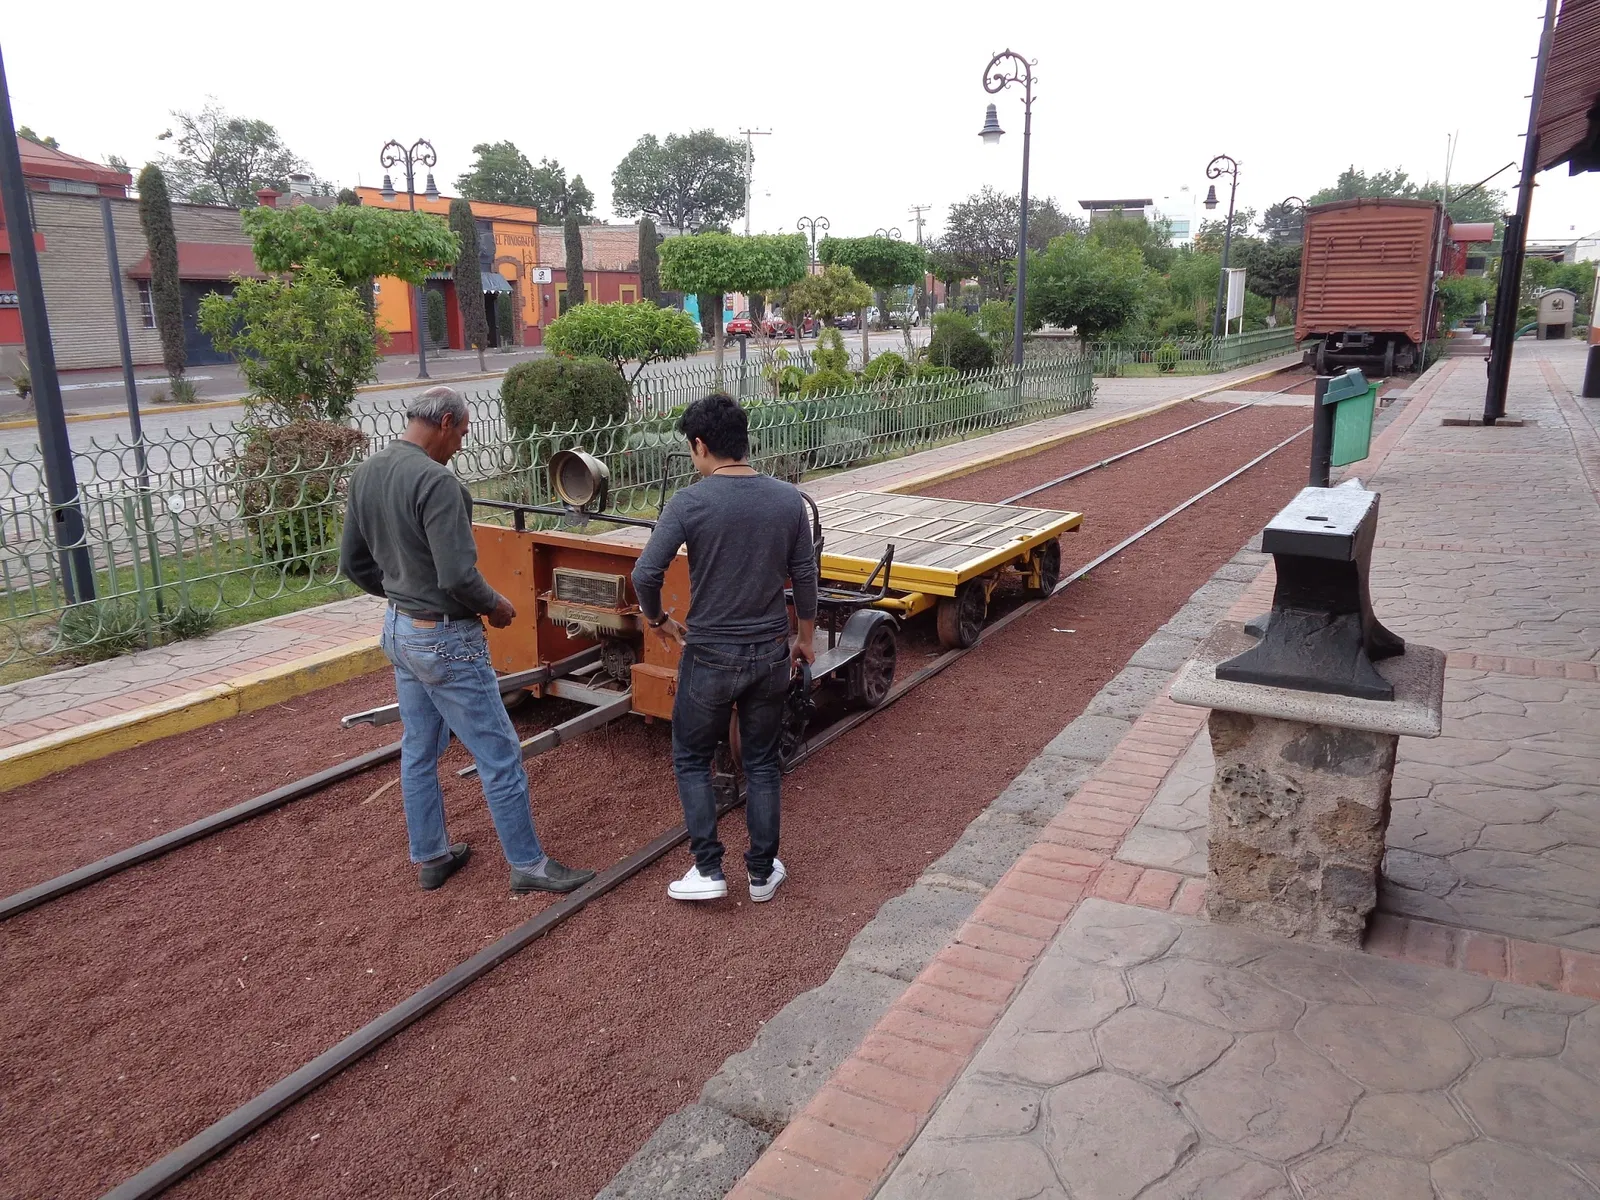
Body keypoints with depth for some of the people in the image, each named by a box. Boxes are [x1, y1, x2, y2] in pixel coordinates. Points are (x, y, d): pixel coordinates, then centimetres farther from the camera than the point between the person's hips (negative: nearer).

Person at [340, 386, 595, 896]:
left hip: (398, 629, 10)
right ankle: (528, 864, 14)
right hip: (445, 641, -9)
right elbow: (458, 575, -28)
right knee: (499, 755, 2)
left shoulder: (365, 474, 5)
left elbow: (352, 562, 12)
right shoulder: (436, 481, -24)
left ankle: (429, 857, 32)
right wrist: (495, 605, -10)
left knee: (418, 751, 19)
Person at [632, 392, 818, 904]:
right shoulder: (789, 500, -3)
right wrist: (805, 636, 16)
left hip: (710, 655, -3)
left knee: (691, 759, 16)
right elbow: (804, 576, 2)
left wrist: (659, 620, 0)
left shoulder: (689, 503, -14)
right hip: (771, 653, 3)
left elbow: (645, 574, -19)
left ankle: (708, 870, 14)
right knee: (762, 763, 17)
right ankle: (762, 872, 24)